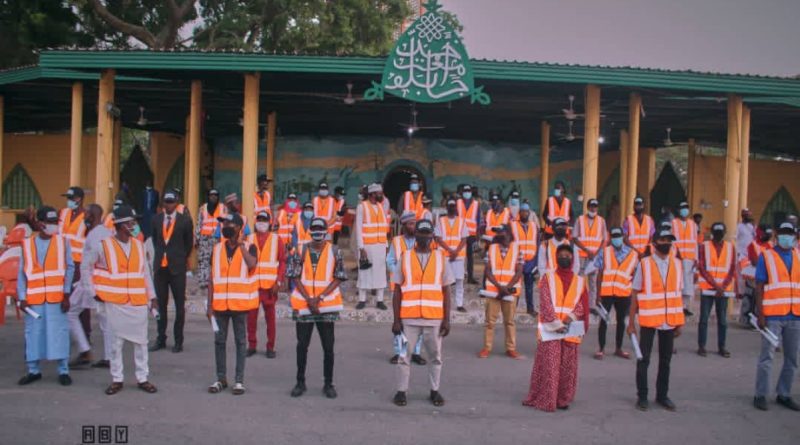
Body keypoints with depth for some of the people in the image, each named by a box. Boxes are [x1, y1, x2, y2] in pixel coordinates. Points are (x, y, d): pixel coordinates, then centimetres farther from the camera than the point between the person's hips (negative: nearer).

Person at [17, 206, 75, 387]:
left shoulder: (62, 242, 4)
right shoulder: (27, 244, 6)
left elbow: (69, 268, 0)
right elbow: (22, 273, 7)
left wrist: (66, 295, -7)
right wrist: (22, 298, 0)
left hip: (57, 298, -1)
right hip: (33, 299, 1)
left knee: (59, 333, 0)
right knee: (33, 333, 6)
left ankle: (63, 371, 8)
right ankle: (33, 370, 19)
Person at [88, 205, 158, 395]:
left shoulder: (138, 245, 5)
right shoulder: (103, 246, -5)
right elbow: (86, 267, 5)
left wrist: (152, 296, 7)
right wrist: (94, 291, 2)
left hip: (138, 303, 3)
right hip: (114, 303, -3)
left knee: (141, 341, 7)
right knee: (116, 342, 5)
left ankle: (143, 378, 17)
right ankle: (116, 379, 17)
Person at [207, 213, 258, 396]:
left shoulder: (249, 247, -2)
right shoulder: (217, 248, 8)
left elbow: (252, 265, -25)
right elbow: (213, 278, 9)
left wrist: (241, 244, -18)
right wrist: (209, 304, 4)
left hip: (240, 304, -4)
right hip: (220, 304, 4)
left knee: (240, 341, 4)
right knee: (219, 341, 8)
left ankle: (239, 380, 11)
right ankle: (221, 378, 19)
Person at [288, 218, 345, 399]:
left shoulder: (334, 251, 0)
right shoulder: (302, 250, 3)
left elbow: (338, 279, -2)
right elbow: (296, 277, 1)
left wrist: (319, 298, -11)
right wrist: (309, 299, -10)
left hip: (327, 305, -1)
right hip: (303, 304, 1)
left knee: (328, 346, 3)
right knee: (302, 345, 8)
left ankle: (328, 383, 15)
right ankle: (300, 382, 21)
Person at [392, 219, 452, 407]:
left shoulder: (440, 258, 4)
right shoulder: (405, 258, 3)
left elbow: (446, 291, 6)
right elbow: (397, 291, 3)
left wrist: (447, 319, 0)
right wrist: (396, 319, -2)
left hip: (434, 318, 1)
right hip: (408, 317, -1)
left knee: (435, 356, 11)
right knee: (404, 356, 4)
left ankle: (434, 391, 25)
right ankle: (401, 391, 17)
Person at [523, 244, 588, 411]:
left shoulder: (580, 281, 11)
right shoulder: (548, 277, 3)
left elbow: (582, 305, 4)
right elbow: (545, 303, -7)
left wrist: (571, 317, -15)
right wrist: (555, 324, -17)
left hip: (570, 331, 3)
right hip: (550, 329, -2)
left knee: (567, 368, 6)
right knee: (547, 366, -4)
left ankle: (563, 399, 17)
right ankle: (544, 400, 3)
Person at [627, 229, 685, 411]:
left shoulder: (677, 264, 4)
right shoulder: (644, 264, -6)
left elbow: (677, 294, 8)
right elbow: (635, 294, -3)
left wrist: (679, 323, 7)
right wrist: (631, 322, -6)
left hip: (670, 321, 3)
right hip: (648, 320, -3)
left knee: (665, 360, 12)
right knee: (643, 359, 3)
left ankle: (662, 395, 25)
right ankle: (642, 396, 15)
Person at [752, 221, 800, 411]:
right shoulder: (766, 256, -1)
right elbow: (759, 287, -3)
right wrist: (760, 315, -10)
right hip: (772, 317, -4)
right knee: (767, 357, -1)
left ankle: (784, 395, 21)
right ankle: (760, 395, 7)